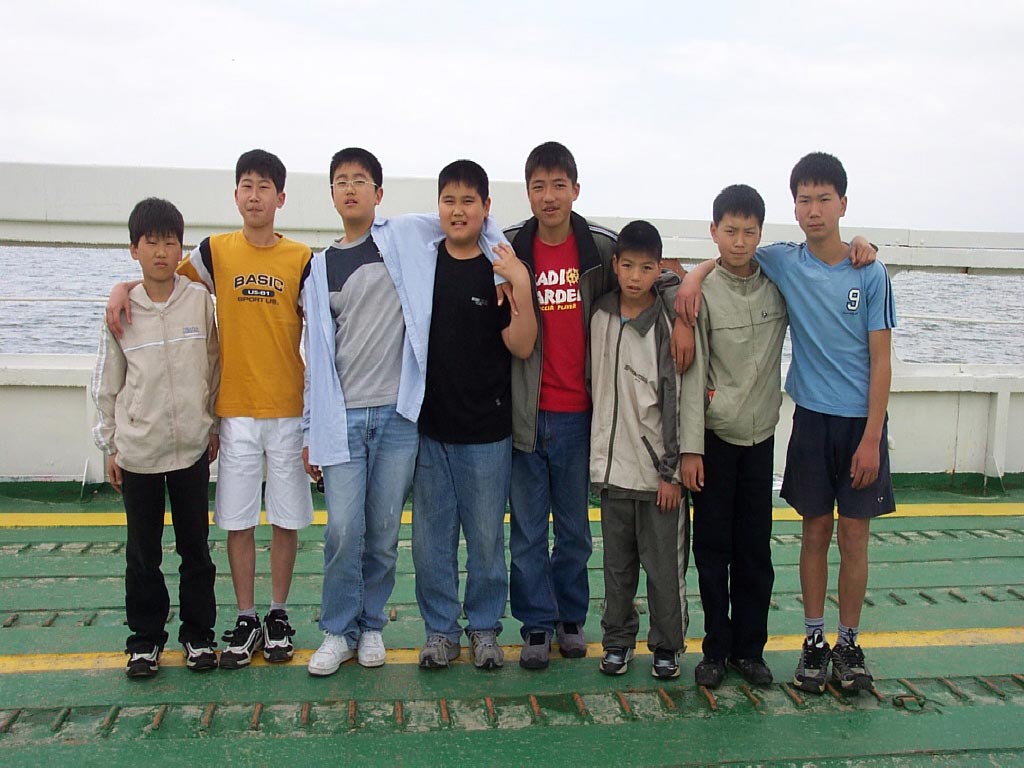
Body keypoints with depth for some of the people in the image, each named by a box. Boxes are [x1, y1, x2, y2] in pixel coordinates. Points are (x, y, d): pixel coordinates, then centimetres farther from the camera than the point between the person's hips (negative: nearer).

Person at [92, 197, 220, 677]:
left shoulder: (199, 300, -2)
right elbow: (107, 385, 5)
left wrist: (213, 426, 9)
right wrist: (108, 445, 6)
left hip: (192, 446, 0)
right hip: (137, 451, 0)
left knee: (196, 547, 9)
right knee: (143, 551, 10)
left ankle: (198, 633, 24)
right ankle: (145, 636, 25)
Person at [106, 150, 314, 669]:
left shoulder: (301, 260, 0)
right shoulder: (216, 252, 4)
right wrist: (121, 289, -3)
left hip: (288, 410, -1)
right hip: (235, 411, 1)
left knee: (286, 517, 6)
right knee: (238, 519, 5)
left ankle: (278, 615, 21)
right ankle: (246, 620, 18)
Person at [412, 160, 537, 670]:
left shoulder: (501, 269, -3)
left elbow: (521, 347, -9)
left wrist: (521, 288, -21)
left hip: (486, 431, -2)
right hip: (428, 426, 2)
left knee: (486, 538, 8)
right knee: (431, 536, 9)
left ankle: (484, 627, 24)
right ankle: (440, 628, 23)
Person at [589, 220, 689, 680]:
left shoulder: (668, 324, -7)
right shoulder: (600, 317, 6)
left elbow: (677, 401, -8)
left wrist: (672, 470, -10)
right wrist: (598, 453, 13)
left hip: (658, 468, -4)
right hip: (613, 464, 4)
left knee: (665, 564, 4)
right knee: (617, 563, 12)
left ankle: (667, 646, 19)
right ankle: (617, 641, 26)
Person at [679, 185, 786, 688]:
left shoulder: (780, 285, 1)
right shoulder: (702, 293, -7)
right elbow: (691, 372, -9)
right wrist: (690, 447, -12)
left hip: (760, 436, 3)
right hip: (714, 437, -2)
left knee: (755, 550, 8)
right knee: (712, 548, 5)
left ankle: (749, 648, 21)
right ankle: (716, 650, 17)